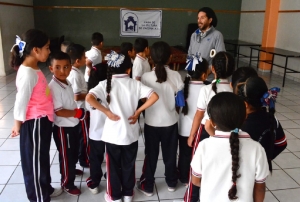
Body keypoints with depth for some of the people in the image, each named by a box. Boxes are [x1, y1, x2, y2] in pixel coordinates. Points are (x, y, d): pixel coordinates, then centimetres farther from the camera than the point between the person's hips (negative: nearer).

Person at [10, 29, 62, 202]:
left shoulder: (34, 69, 7)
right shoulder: (27, 73, -23)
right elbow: (21, 101, -19)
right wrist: (17, 125, -8)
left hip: (42, 121, 9)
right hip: (34, 123, -9)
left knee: (42, 158, 23)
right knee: (35, 161, 7)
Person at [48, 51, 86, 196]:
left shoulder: (67, 83, 4)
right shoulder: (53, 87, -24)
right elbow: (58, 111, -27)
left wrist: (77, 114, 7)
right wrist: (77, 113, -16)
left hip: (73, 125, 8)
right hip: (63, 128, -8)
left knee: (74, 153, 24)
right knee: (66, 156, 8)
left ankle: (72, 170, 47)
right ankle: (67, 183, 27)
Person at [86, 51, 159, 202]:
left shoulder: (106, 84, -7)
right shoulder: (135, 84, -3)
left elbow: (89, 98, -23)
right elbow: (154, 96, -12)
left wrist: (107, 112, -14)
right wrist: (138, 111, -7)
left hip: (112, 134, -1)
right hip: (131, 133, 2)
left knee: (113, 166, 16)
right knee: (129, 165, 19)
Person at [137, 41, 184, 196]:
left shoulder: (146, 77, -15)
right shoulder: (176, 76, -10)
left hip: (152, 122, -1)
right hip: (170, 122, 2)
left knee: (151, 155, 15)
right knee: (170, 154, 19)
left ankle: (147, 186, 28)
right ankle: (171, 182, 37)